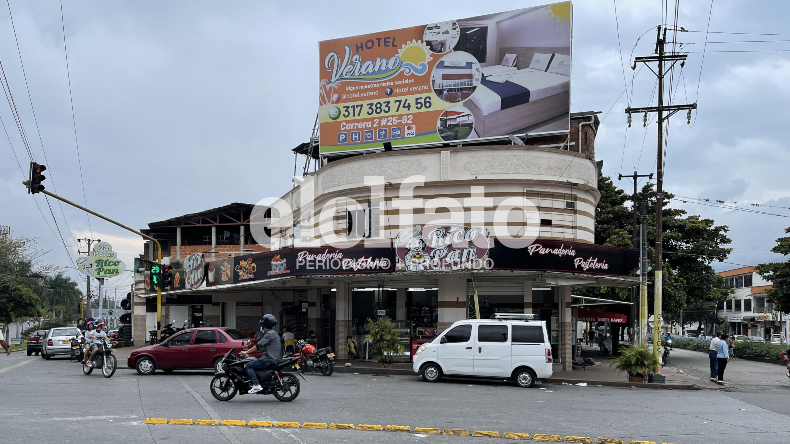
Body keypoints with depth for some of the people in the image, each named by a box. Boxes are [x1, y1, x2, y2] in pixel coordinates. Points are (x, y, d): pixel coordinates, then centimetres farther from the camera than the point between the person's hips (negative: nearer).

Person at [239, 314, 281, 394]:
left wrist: (246, 352, -11)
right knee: (254, 363, 25)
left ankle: (256, 385, -20)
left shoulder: (270, 334, -11)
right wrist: (250, 351, 24)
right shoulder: (273, 333, 21)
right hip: (274, 358, 11)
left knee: (249, 366, -10)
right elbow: (264, 348, 26)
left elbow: (259, 345, -17)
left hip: (270, 360, -11)